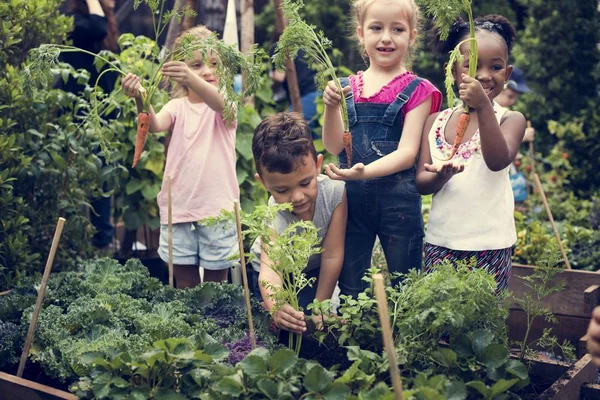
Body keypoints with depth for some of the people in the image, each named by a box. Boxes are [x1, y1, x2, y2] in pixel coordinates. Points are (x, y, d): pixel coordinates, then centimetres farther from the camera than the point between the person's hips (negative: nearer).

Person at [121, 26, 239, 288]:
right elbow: (155, 125, -16)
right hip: (179, 207, 2)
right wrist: (141, 100, -39)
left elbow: (219, 104, -27)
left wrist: (193, 80, -47)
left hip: (218, 207, -2)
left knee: (216, 281, 8)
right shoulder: (178, 106, 5)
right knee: (185, 283, 10)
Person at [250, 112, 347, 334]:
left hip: (314, 270, 1)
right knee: (285, 325, -13)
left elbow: (332, 256, -26)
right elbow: (270, 269, -55)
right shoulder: (274, 220, -39)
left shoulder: (334, 191, -34)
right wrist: (276, 307, -77)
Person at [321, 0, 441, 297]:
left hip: (399, 200, -3)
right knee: (349, 289, 15)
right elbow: (334, 147, 1)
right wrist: (331, 107, -16)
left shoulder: (417, 90, -3)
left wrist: (365, 171, -28)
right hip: (351, 198, 3)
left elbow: (407, 153, -12)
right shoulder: (346, 88, 7)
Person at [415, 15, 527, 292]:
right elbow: (421, 183, 1)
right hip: (440, 242, 3)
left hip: (490, 247, -2)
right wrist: (441, 175, -21)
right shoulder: (436, 121, 5)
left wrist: (483, 107, -33)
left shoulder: (510, 120, -3)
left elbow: (498, 161, -22)